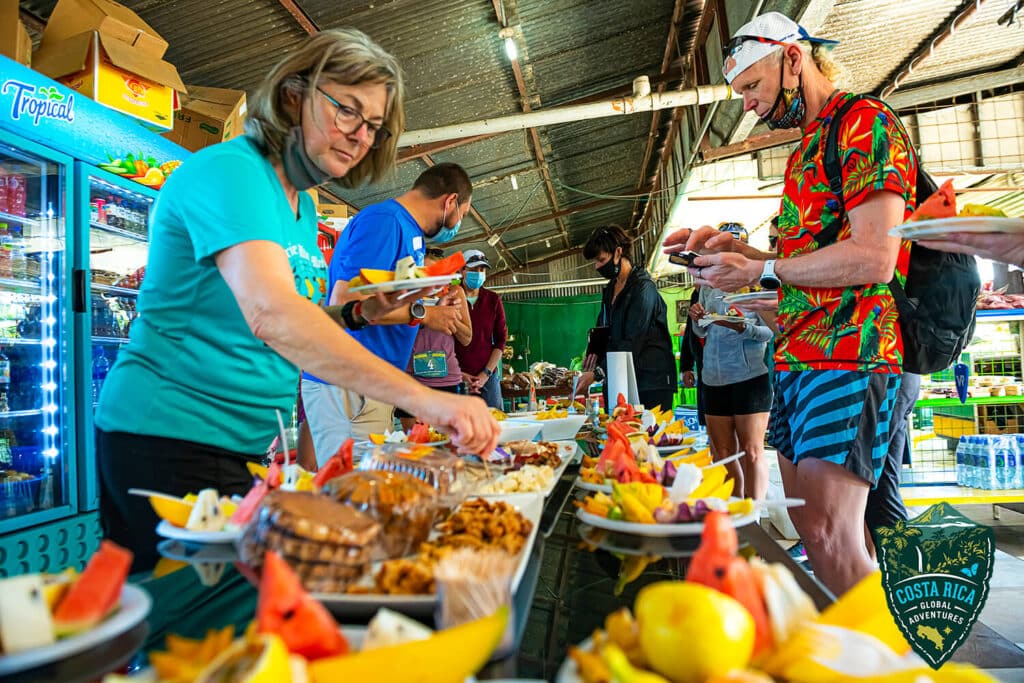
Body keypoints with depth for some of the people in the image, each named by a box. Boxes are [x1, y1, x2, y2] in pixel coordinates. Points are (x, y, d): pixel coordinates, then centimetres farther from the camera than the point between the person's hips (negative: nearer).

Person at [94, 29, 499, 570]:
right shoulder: (230, 169, -17)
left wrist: (360, 314, -6)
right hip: (172, 442, -9)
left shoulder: (303, 206, 11)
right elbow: (269, 314, -35)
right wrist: (421, 398, -42)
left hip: (244, 443, 9)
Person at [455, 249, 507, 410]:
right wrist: (460, 375, -8)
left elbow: (501, 339, 7)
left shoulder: (493, 299, 8)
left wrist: (486, 373, -3)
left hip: (488, 376, 3)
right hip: (456, 377, -2)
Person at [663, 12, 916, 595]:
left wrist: (759, 270, -10)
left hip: (847, 356, -9)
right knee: (806, 528, 10)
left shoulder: (865, 122, -6)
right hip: (797, 357, 9)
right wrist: (732, 247, 12)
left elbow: (872, 259, -17)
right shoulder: (811, 143, 23)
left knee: (830, 536, -13)